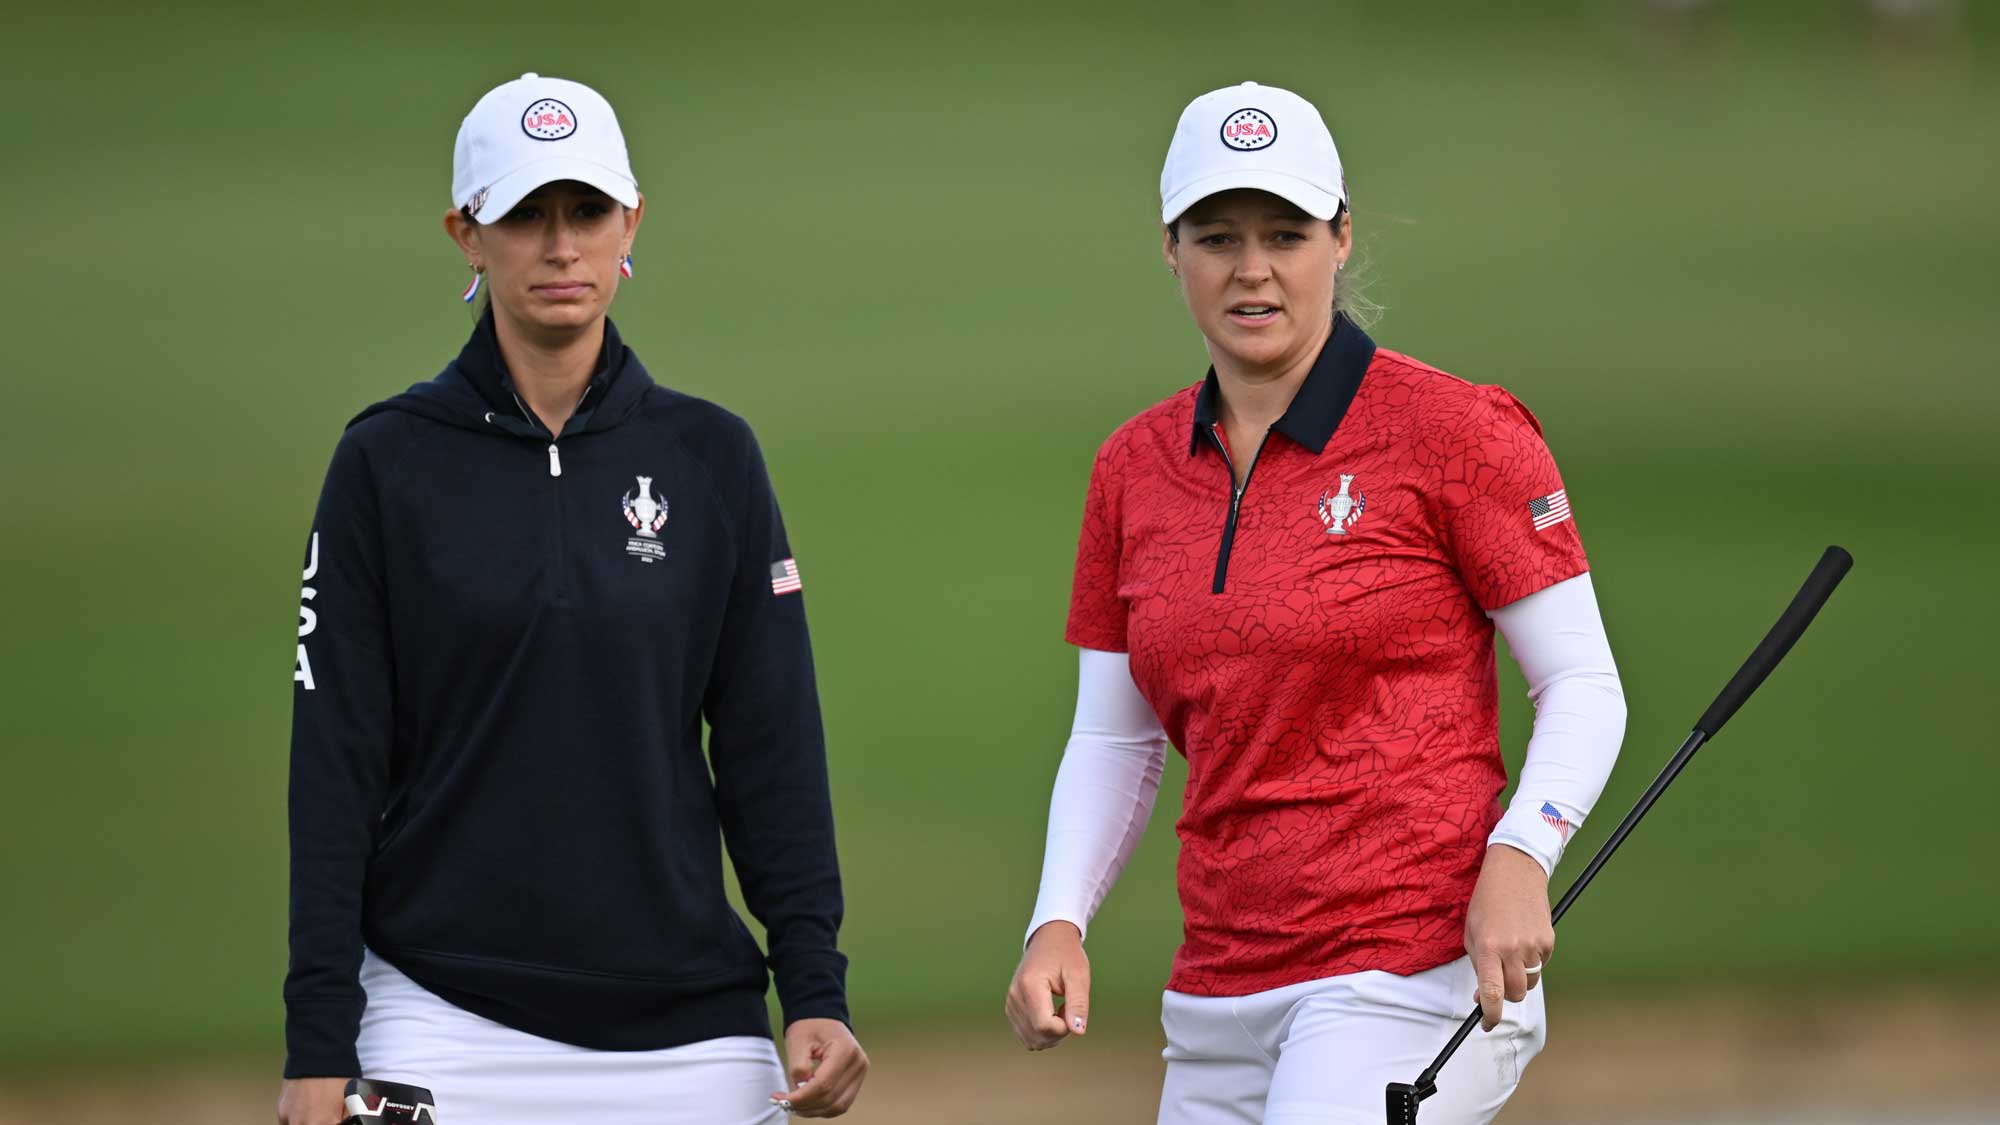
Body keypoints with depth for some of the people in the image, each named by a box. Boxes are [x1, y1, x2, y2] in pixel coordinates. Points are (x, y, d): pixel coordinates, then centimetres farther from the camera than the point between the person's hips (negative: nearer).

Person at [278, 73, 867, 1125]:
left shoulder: (712, 458, 6)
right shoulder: (389, 461, 1)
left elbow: (773, 748, 6)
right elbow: (336, 762, 0)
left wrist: (816, 991, -3)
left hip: (685, 1027, 2)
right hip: (445, 1021, -1)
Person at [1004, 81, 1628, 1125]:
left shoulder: (1455, 432, -5)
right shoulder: (1133, 467, 11)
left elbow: (1583, 685, -3)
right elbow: (1113, 738, 17)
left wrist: (1517, 860, -20)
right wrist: (1058, 923, 1)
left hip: (1413, 969, -6)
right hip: (1219, 991, 6)